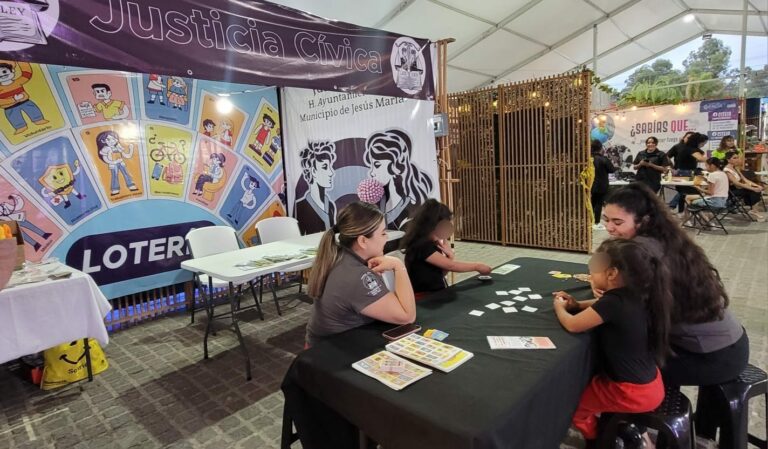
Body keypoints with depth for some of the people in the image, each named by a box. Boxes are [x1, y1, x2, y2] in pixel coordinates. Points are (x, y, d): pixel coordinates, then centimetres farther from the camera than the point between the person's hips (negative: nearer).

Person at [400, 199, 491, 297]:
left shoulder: (432, 244, 9)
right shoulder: (420, 246, -20)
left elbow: (441, 273, 10)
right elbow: (450, 266, -21)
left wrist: (450, 255, -4)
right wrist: (477, 266, -9)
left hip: (437, 293, 8)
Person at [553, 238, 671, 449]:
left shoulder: (615, 301, -29)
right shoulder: (632, 295, -3)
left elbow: (572, 324, -26)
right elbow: (601, 305, 18)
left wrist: (559, 307, -6)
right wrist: (576, 304, 3)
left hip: (633, 392, -8)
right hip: (650, 383, 8)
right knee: (586, 382, 29)